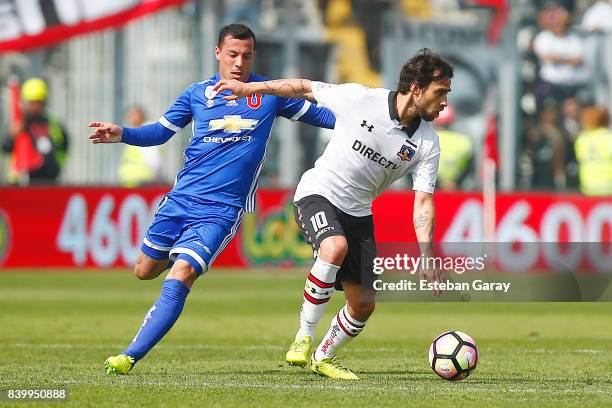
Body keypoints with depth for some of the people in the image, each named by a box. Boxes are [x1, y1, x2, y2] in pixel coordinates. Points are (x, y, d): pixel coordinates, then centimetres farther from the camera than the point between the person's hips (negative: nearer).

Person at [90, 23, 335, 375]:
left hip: (222, 210, -4)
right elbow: (160, 131, 14)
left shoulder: (270, 93, 2)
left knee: (180, 278, -19)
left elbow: (318, 114, 12)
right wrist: (122, 134, -3)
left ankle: (131, 357, -20)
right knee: (145, 270, 12)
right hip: (181, 199, 4)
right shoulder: (198, 94, 7)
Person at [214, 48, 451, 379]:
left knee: (363, 305, 3)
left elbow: (423, 204, -9)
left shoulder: (427, 144, -7)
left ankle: (323, 357, 32)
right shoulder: (359, 98, -16)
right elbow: (305, 88, -2)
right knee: (335, 247, -37)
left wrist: (426, 259, -20)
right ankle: (304, 336, -22)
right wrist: (250, 88, -1)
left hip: (358, 212, 5)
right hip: (318, 194, -5)